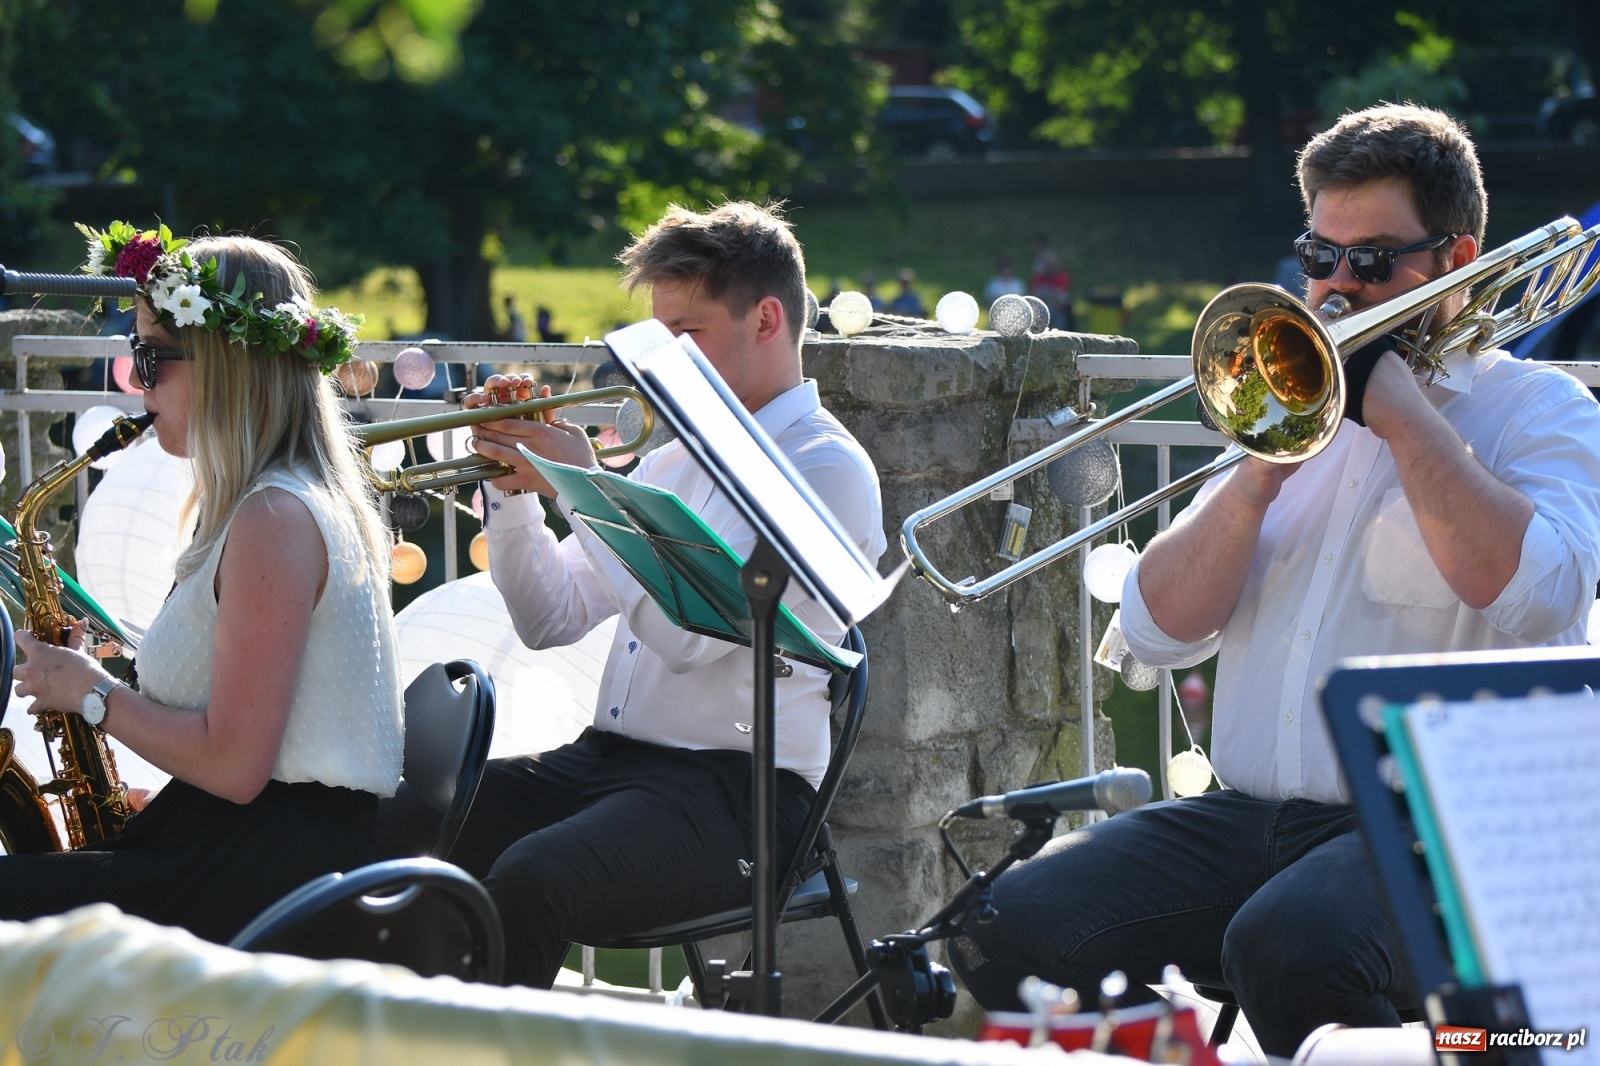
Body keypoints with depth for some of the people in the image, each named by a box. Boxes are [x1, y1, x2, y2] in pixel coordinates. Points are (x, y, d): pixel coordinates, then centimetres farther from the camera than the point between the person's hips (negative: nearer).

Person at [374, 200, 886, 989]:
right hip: (603, 759, 8)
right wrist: (514, 488, 4)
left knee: (528, 882, -35)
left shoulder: (825, 468, -6)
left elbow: (692, 631, -20)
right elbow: (552, 620, 19)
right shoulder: (675, 457, 20)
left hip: (735, 788, -8)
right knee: (387, 829, -12)